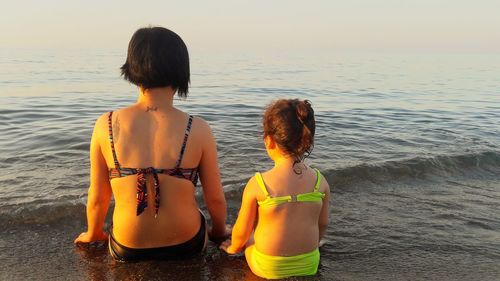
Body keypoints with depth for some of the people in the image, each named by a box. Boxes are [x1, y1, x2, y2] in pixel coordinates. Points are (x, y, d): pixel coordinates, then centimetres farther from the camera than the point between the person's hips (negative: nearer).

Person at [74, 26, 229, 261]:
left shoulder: (106, 126, -16)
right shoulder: (197, 130, -20)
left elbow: (97, 197, -5)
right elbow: (215, 198, -9)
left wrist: (93, 233, 17)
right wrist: (219, 231, 14)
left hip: (128, 249, 2)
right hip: (186, 246, -1)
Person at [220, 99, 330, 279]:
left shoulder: (257, 184, -22)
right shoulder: (320, 182, -13)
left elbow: (242, 231, -10)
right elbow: (323, 224, 2)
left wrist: (234, 247, 14)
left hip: (268, 270, -3)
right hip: (309, 266, 3)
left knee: (248, 235, 28)